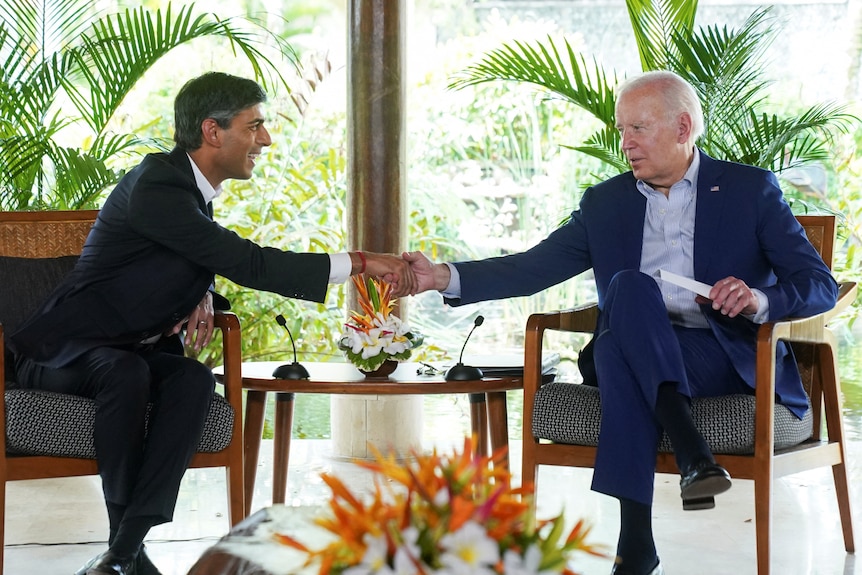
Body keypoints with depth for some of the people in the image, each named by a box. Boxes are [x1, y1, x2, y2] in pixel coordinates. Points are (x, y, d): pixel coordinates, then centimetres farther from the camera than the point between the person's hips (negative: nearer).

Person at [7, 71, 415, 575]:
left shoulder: (194, 188, 7)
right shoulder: (156, 186, -22)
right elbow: (250, 264, -27)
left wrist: (202, 296, -3)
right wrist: (361, 264, -26)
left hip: (133, 350, 7)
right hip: (67, 352, -7)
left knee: (194, 379, -25)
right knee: (127, 373, -39)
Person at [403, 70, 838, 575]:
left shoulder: (751, 190, 7)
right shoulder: (605, 203, 16)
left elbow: (821, 286, 0)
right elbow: (533, 268, 8)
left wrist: (759, 300, -22)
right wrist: (444, 277, -7)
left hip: (727, 355, -2)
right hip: (632, 353, 3)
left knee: (621, 354, -34)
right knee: (629, 286, -32)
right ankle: (690, 450, -43)